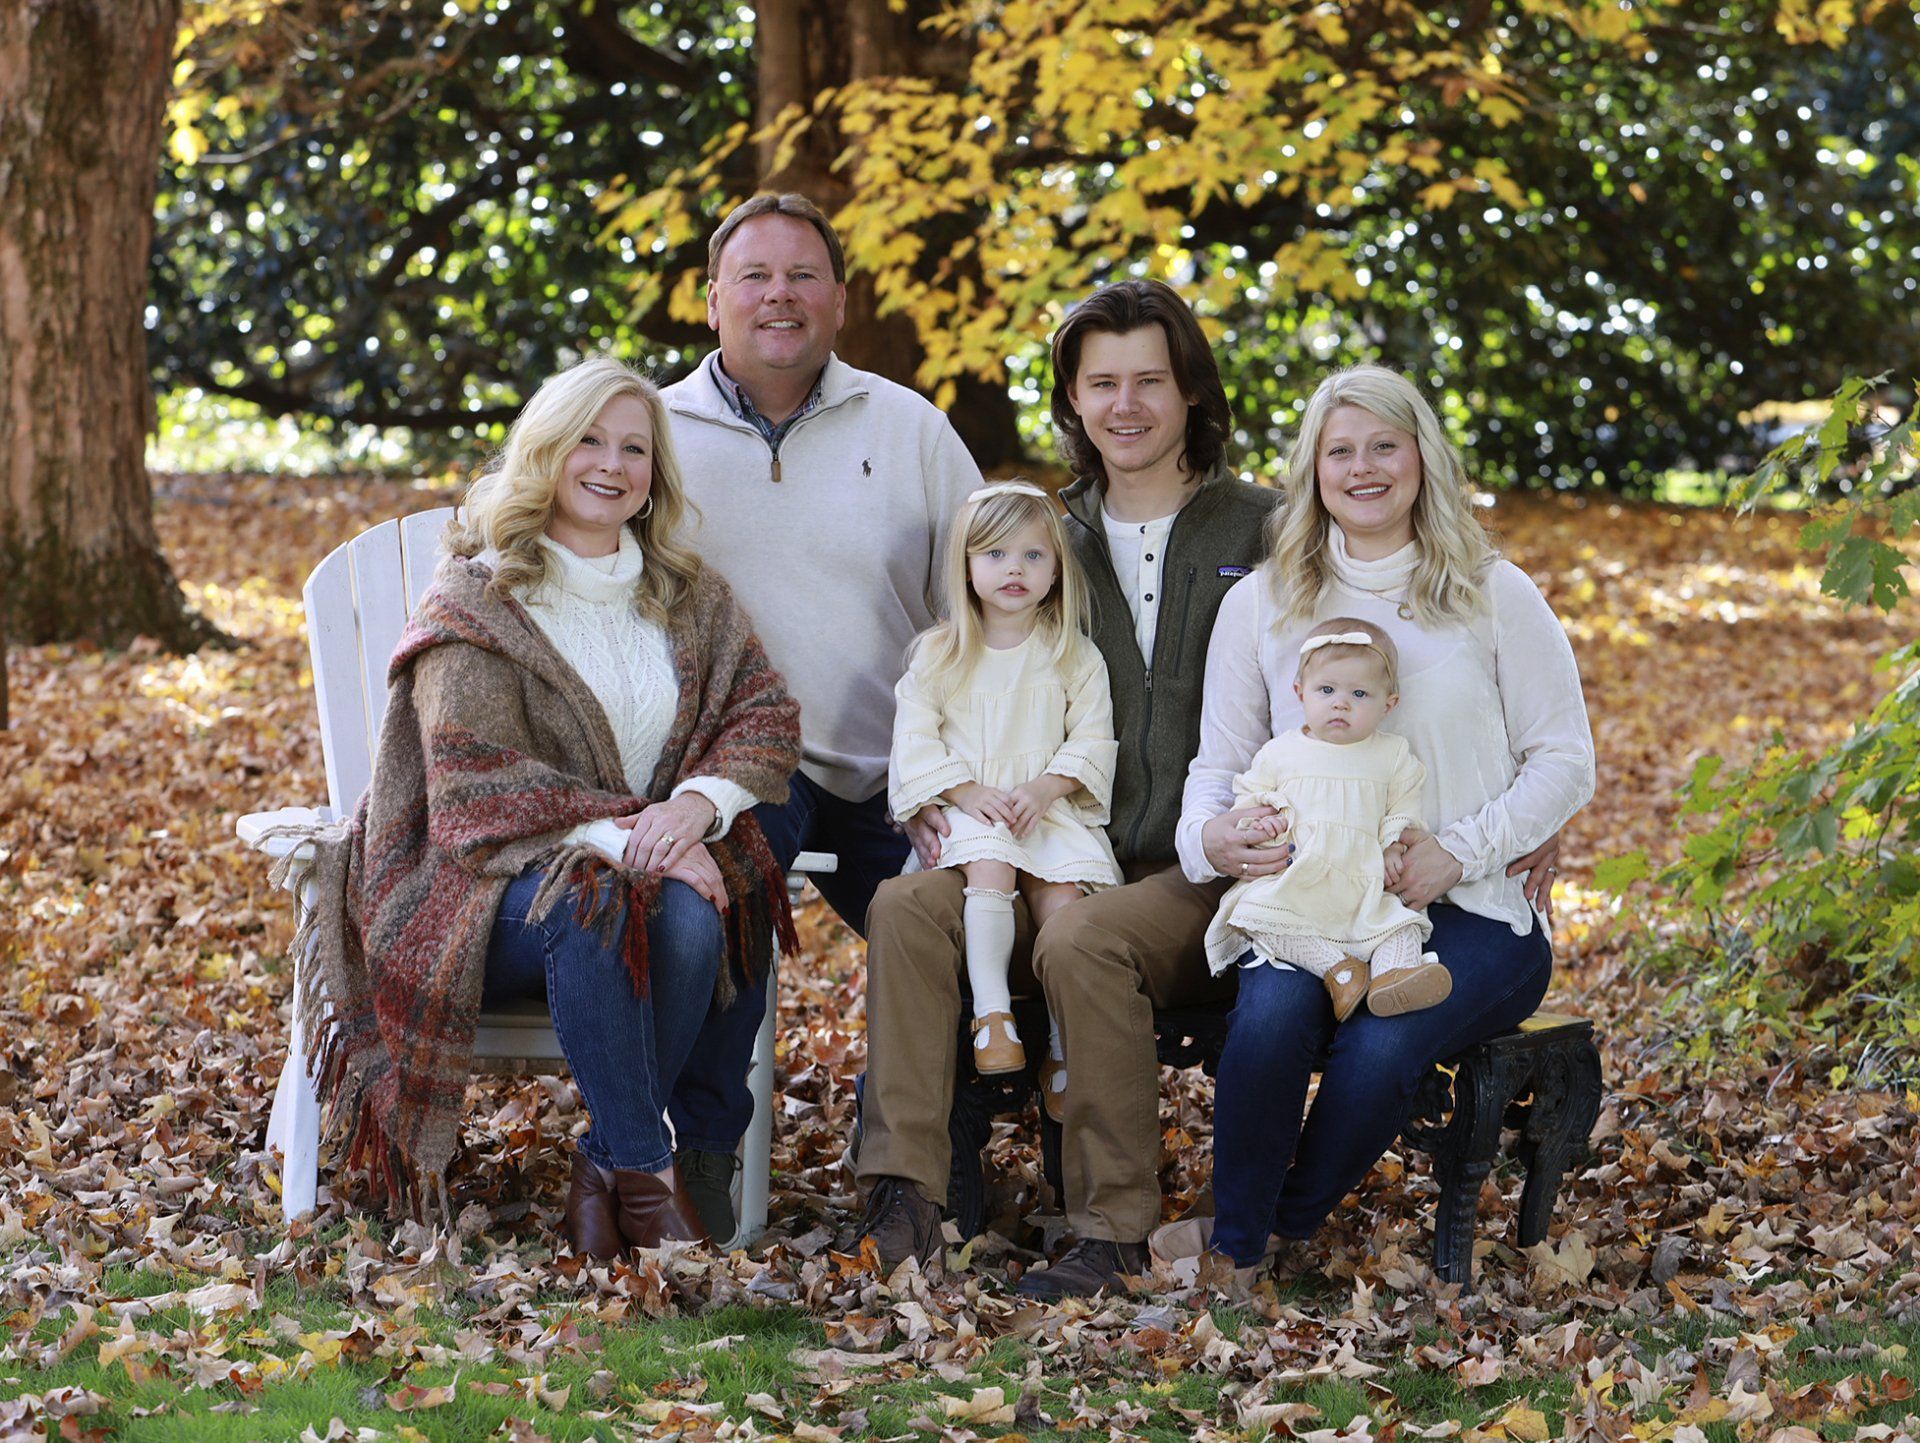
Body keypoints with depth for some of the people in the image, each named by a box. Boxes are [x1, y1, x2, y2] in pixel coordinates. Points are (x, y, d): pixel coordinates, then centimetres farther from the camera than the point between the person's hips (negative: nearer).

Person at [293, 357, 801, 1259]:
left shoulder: (688, 596, 14)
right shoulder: (475, 599, -3)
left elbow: (766, 717, 6)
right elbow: (477, 779, -12)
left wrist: (694, 805, -16)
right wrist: (617, 835, -24)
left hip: (656, 866, 4)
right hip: (491, 885, -4)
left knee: (692, 922, -31)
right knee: (593, 902, -37)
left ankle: (603, 1169, -17)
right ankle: (644, 1168, -28)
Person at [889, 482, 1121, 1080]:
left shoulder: (1074, 657, 9)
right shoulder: (938, 655, 8)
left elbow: (1092, 740, 3)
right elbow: (916, 739, 2)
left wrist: (1045, 789, -14)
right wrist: (967, 792, -13)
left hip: (1050, 807, 0)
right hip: (968, 807, 0)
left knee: (1061, 888, -24)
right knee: (989, 866, -31)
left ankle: (1065, 1041, -18)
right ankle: (992, 1012, -31)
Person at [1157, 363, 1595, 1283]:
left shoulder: (1495, 595, 6)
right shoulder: (1261, 604, 12)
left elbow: (1564, 762, 5)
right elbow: (1218, 761, 12)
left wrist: (1459, 850, -11)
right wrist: (1210, 836, -13)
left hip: (1469, 910, -1)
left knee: (1381, 1044, -31)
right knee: (1272, 1012, -32)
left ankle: (1284, 1224, -5)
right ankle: (1234, 1251, -14)